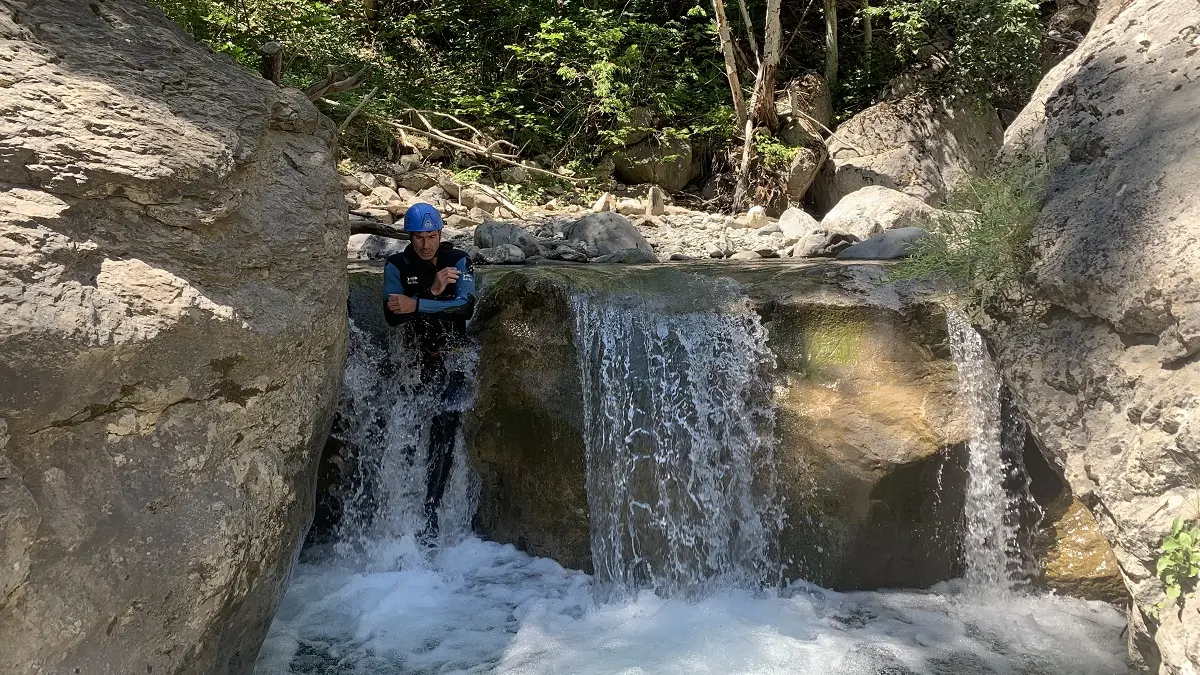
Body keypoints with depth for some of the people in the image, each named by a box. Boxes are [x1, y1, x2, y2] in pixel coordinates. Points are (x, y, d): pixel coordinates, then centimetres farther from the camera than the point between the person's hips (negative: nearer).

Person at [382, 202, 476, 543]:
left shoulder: (458, 261, -1)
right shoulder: (397, 266, 0)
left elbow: (466, 306, -17)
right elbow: (391, 315, -13)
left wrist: (416, 305, -25)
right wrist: (432, 292, -24)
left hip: (452, 360, 0)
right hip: (413, 359, 1)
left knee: (443, 436, -7)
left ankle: (429, 513, -3)